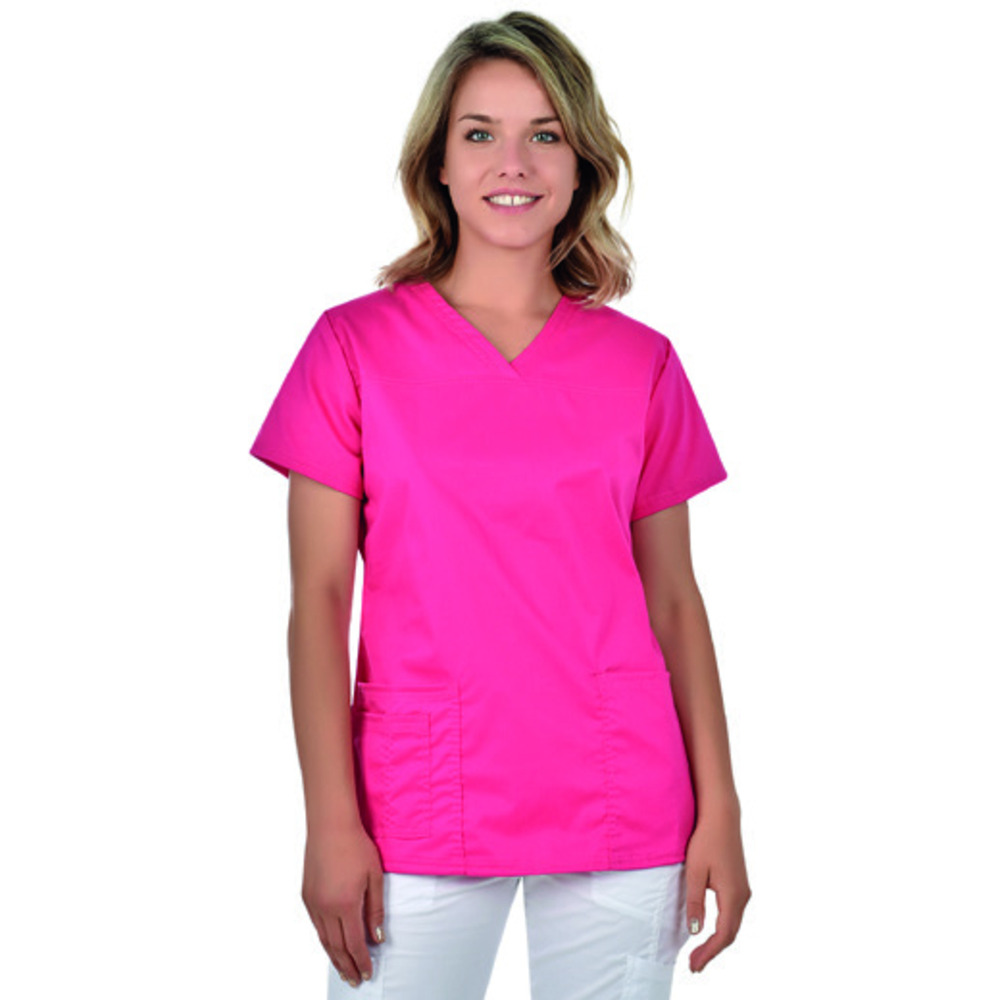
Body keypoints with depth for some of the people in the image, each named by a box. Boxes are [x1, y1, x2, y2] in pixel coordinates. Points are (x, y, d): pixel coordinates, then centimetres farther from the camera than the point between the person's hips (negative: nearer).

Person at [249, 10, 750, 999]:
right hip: (418, 811, -1)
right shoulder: (355, 346, 0)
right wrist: (331, 823, -8)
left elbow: (672, 599, 7)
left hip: (623, 818, 2)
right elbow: (319, 598, -2)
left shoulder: (641, 364, 5)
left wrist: (719, 813, 3)